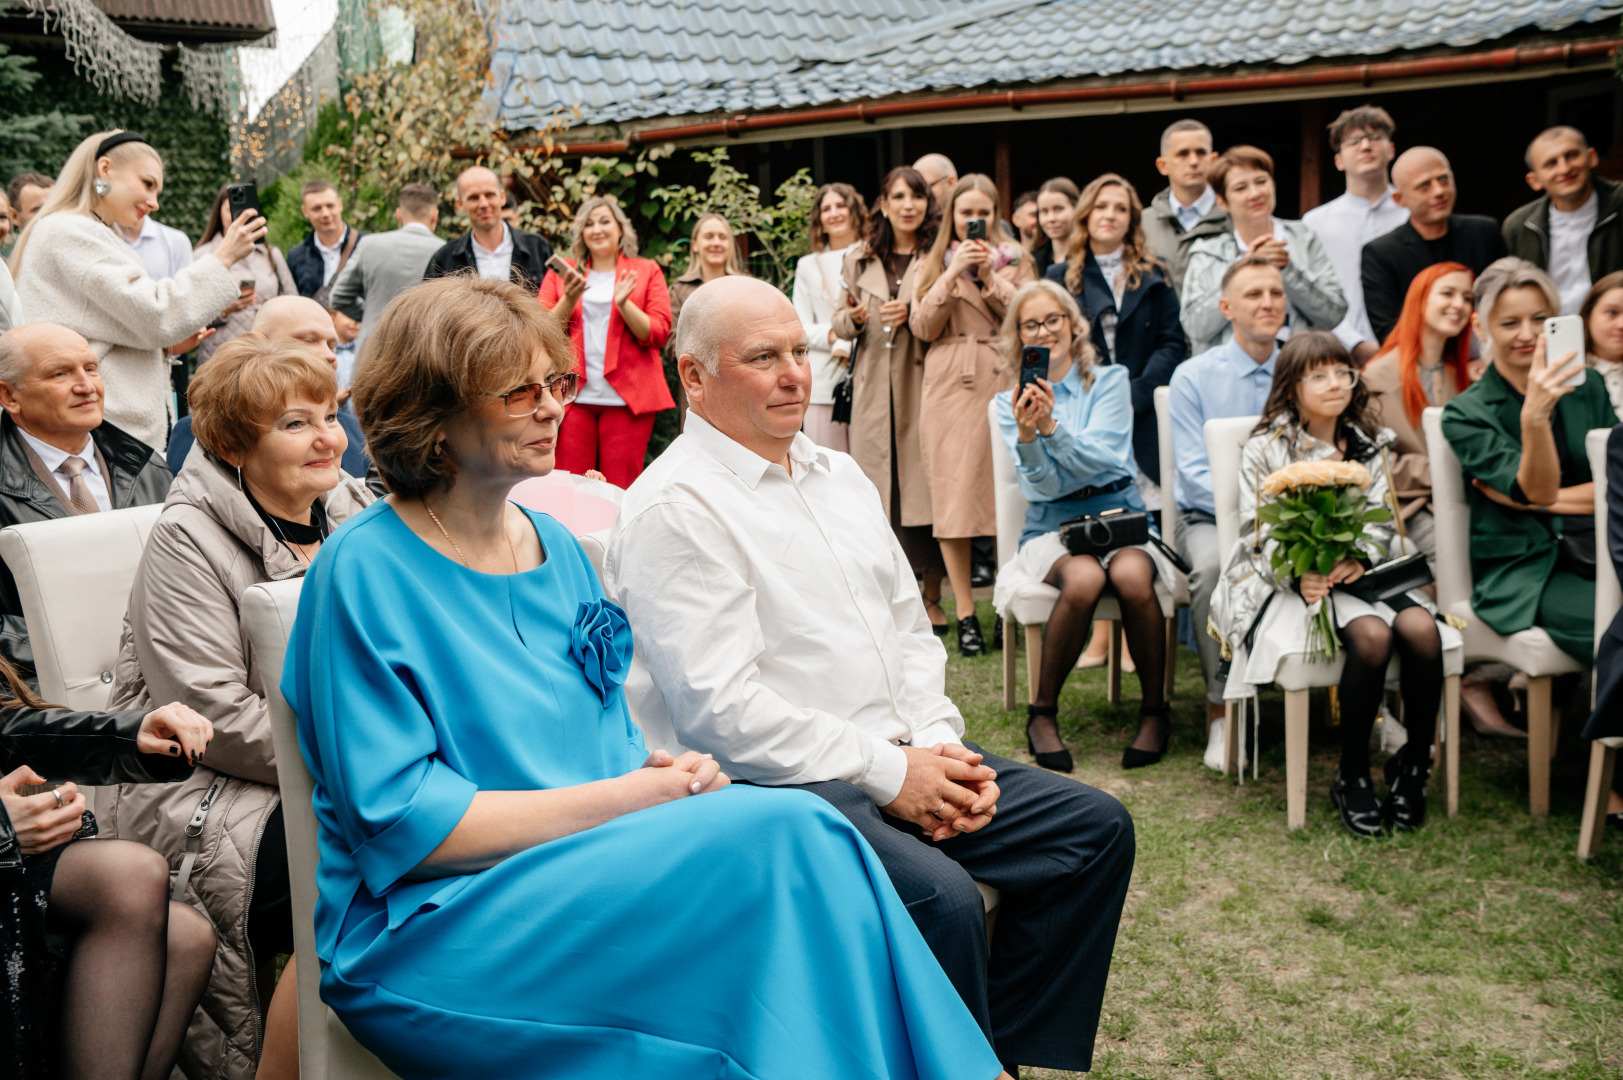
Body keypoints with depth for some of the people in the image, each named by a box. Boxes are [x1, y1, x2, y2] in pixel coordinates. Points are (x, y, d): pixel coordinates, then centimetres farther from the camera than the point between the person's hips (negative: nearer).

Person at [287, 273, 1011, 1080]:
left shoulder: (557, 547, 12)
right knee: (785, 834, -26)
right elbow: (402, 824, -15)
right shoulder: (366, 572, -9)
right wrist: (622, 801, -16)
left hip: (587, 876, 6)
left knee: (797, 843, -25)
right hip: (427, 931, -6)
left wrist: (663, 772, -6)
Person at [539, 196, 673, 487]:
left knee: (621, 493, -4)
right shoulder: (562, 272, 16)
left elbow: (659, 334, 1)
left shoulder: (647, 271, 12)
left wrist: (624, 304, -14)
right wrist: (569, 300, -10)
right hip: (574, 395, 1)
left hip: (626, 397, -1)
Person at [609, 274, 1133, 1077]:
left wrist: (937, 742, 1)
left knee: (1096, 829, 1)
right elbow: (721, 709, -19)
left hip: (901, 757, 9)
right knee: (941, 897, -31)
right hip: (776, 790, -9)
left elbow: (907, 624, 19)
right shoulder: (674, 508, -12)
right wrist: (886, 773, -16)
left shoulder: (837, 474, 16)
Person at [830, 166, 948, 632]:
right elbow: (840, 324, 18)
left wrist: (913, 314, -13)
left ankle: (932, 598, 6)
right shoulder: (859, 260, 15)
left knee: (925, 483, -5)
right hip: (873, 388, 3)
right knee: (878, 487, 1)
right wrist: (855, 317, -4)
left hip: (922, 383, -3)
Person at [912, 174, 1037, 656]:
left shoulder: (1014, 260, 14)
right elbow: (922, 326, 1)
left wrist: (991, 276, -8)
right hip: (950, 388, 0)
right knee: (954, 496, -4)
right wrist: (953, 274, -7)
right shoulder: (932, 264, 15)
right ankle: (965, 613, 1)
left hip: (1002, 383, 0)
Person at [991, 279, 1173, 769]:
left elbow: (1100, 459, -9)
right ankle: (1042, 712, -16)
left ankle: (1155, 711, -13)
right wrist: (1027, 434, -24)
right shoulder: (1010, 403, 8)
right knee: (1083, 580, -35)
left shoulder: (1110, 380, 7)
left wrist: (1051, 426, -25)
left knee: (1131, 576, -34)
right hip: (1053, 526, 0)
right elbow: (1041, 485, -5)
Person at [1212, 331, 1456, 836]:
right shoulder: (1265, 448, 3)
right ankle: (1351, 776, -16)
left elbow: (1381, 518, 9)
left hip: (1363, 569, 4)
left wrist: (1357, 557, -14)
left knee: (1420, 629, -28)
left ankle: (1413, 766, -9)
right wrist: (1299, 576, -23)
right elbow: (1259, 534, -4)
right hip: (1290, 580, -4)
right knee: (1371, 635, -33)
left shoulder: (1370, 445, 15)